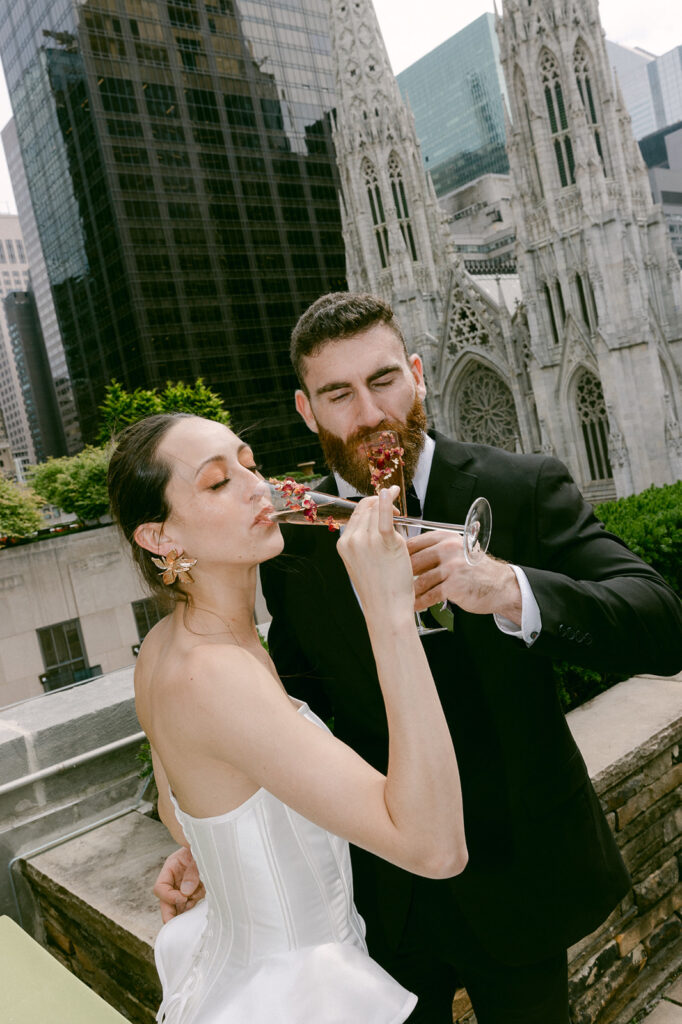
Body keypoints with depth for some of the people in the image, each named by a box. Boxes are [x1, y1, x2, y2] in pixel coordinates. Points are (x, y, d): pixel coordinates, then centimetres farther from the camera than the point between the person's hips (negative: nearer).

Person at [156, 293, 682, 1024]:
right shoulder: (293, 539, -7)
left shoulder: (524, 489, -14)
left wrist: (508, 591, -40)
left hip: (515, 874, -1)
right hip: (380, 888, 2)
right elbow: (301, 710, 2)